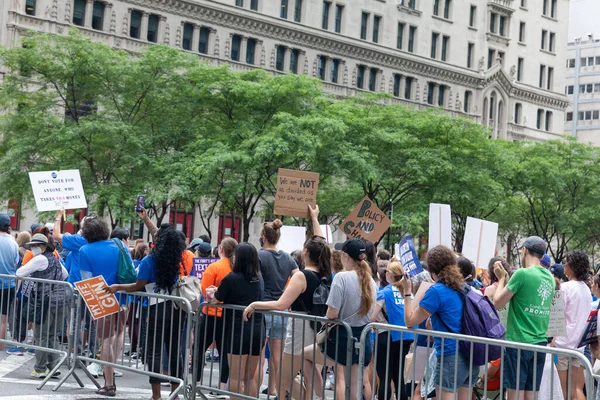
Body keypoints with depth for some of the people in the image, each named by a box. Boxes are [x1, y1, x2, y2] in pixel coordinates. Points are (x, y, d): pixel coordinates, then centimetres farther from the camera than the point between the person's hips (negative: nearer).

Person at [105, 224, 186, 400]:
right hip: (177, 307, 5)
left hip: (159, 308, -5)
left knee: (154, 352, 2)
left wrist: (117, 287, 5)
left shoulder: (150, 260, -7)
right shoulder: (179, 259, 7)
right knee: (174, 351, 10)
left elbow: (139, 286, -8)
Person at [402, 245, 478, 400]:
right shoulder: (464, 288, 11)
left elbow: (410, 321, -8)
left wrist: (407, 291, -1)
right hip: (471, 355, 8)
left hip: (451, 356, -8)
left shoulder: (436, 291, -11)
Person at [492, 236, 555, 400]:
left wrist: (502, 278, 8)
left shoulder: (522, 274, -12)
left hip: (518, 342, -7)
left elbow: (498, 303, -6)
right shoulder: (550, 277, 10)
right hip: (540, 343, 7)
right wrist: (509, 278, 19)